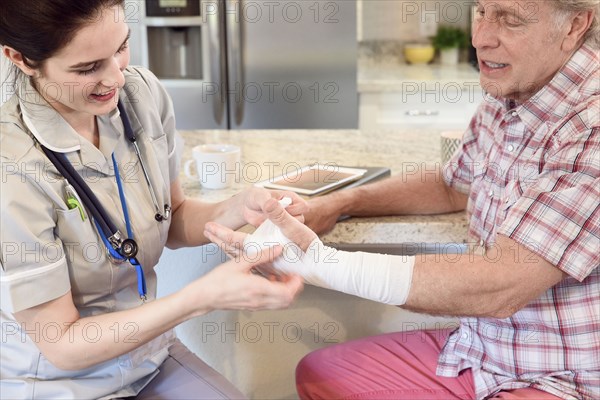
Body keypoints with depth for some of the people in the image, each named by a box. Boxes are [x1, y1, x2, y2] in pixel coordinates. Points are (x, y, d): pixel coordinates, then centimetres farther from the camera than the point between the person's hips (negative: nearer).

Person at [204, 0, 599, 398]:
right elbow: (452, 186, 20)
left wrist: (320, 264, -29)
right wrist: (340, 203, 6)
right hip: (481, 348, 8)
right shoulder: (505, 101, 3)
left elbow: (499, 288, -29)